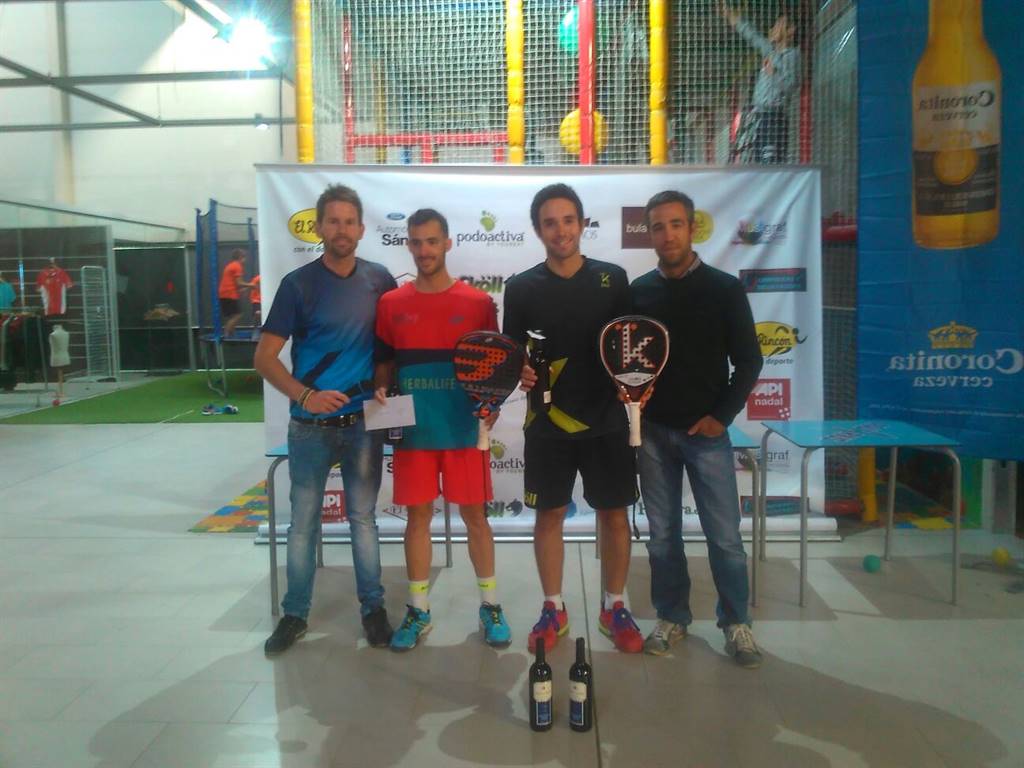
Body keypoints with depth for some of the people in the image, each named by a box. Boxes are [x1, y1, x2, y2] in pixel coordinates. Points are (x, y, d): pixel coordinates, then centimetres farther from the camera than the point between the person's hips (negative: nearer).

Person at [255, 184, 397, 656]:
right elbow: (265, 357, -6)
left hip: (364, 422, 1)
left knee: (363, 517, 11)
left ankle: (373, 608, 24)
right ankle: (294, 614, 23)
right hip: (311, 424, -1)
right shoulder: (298, 284, -6)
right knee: (303, 522, 8)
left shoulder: (380, 281, 1)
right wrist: (306, 396, -20)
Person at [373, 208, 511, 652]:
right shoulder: (391, 305, 5)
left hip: (464, 431, -1)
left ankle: (490, 605, 22)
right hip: (412, 431, 2)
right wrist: (381, 391, -8)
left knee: (474, 515, 7)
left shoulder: (478, 302, -1)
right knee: (418, 516, 9)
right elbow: (384, 364, 11)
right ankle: (419, 610, 22)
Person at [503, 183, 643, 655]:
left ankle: (614, 607, 25)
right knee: (549, 514, 8)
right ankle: (553, 610, 25)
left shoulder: (612, 279, 2)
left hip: (607, 419, 0)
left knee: (614, 513, 7)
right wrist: (520, 373, -15)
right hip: (548, 421, 0)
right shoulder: (521, 288, 1)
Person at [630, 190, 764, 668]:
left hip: (706, 431, -2)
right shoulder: (637, 292, 4)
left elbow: (748, 361, 0)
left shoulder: (725, 289, -2)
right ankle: (672, 618, 24)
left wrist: (721, 416, -7)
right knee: (662, 532, 10)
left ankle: (736, 623, 18)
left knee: (724, 535, 1)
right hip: (653, 431, 2)